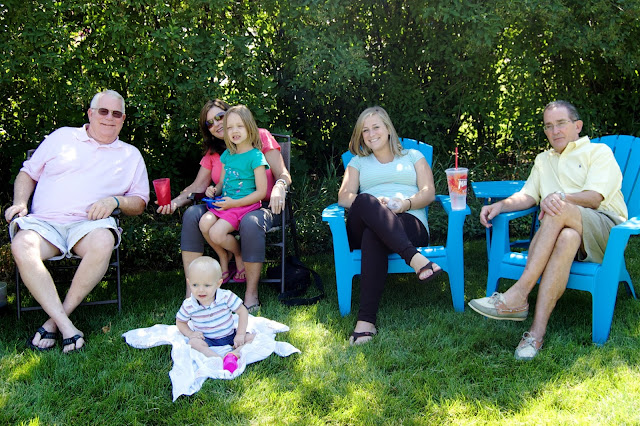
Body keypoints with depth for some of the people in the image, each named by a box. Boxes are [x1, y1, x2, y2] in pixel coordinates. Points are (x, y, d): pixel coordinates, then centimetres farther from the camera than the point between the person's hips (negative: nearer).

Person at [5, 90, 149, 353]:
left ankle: (54, 320, -26)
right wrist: (20, 202, 4)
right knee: (21, 246, -33)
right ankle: (66, 326, -35)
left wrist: (115, 201, -5)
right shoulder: (62, 136, 21)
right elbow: (28, 173, 22)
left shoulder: (130, 155, 20)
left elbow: (140, 202, 15)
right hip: (43, 222, 1)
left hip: (88, 224, 0)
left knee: (103, 242, -37)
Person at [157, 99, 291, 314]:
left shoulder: (260, 137, 3)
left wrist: (279, 187, -26)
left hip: (260, 206, -4)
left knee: (251, 223, -39)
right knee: (192, 214, -23)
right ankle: (191, 291, -24)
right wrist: (175, 202, -8)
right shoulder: (213, 152, 17)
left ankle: (251, 294, -26)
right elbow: (197, 186, 11)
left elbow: (283, 174, -2)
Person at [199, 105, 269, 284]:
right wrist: (214, 190, -1)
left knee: (217, 233, -25)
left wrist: (234, 203, -16)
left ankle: (239, 256, 7)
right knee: (205, 223, -21)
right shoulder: (227, 155, 13)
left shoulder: (255, 156, -8)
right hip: (224, 203, 7)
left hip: (245, 204, -7)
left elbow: (261, 192, -12)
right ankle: (224, 262, 1)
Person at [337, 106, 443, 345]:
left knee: (373, 235, -38)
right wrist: (374, 204, -11)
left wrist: (405, 204, -11)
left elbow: (428, 193, 11)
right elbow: (344, 197, 10)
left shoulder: (412, 156, 26)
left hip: (411, 224, -1)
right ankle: (414, 258, -49)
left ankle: (366, 320, -48)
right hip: (364, 226, 1)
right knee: (364, 200, -36)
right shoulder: (358, 162, 29)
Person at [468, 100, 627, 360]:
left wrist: (562, 197, -26)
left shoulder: (599, 152, 12)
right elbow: (528, 196, 16)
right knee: (567, 239, -37)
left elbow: (594, 198, -6)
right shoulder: (543, 160, 30)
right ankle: (537, 332, -50)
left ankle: (517, 296, -42)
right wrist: (501, 205, -5)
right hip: (562, 227, 3)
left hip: (604, 226, -3)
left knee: (559, 211, -36)